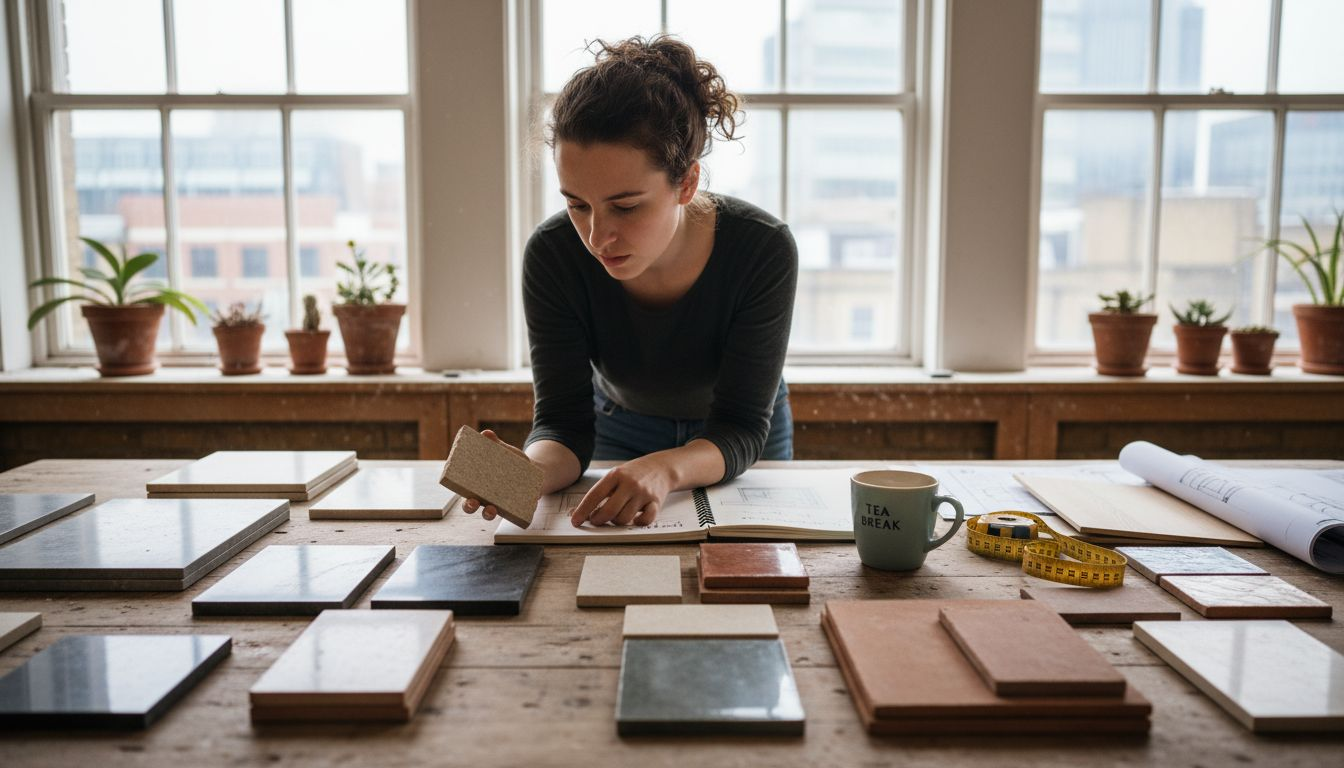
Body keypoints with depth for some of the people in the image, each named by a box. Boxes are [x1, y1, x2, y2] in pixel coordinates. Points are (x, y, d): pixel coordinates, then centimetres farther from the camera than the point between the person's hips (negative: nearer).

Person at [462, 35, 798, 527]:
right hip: (620, 428, 0)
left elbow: (740, 429, -30)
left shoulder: (763, 251, -31)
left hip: (738, 450, 0)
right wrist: (529, 473, -49)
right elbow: (565, 421, -25)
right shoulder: (552, 255, -27)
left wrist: (665, 469, -52)